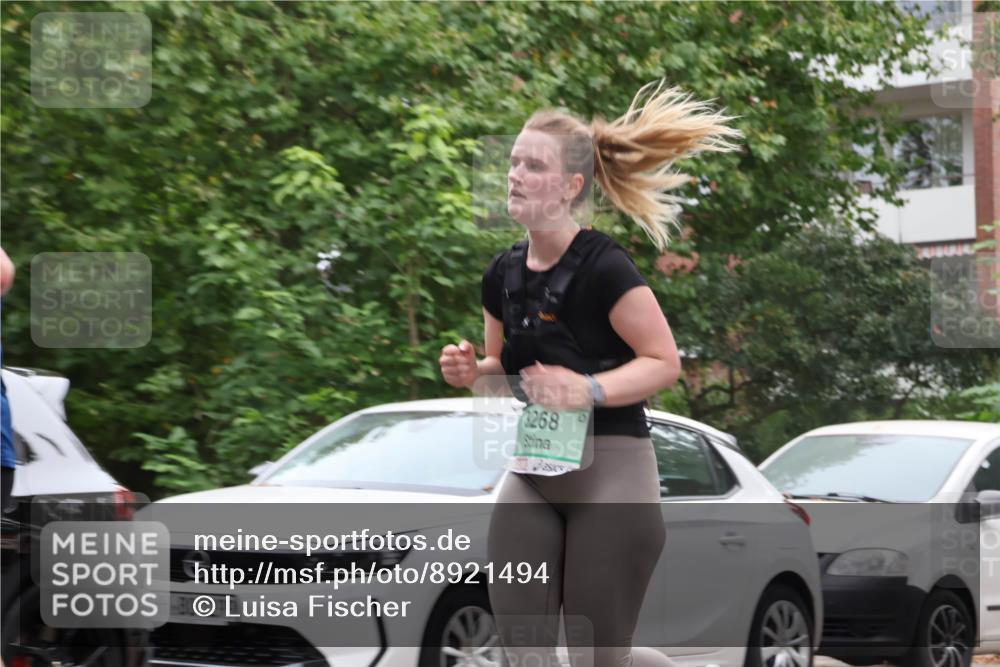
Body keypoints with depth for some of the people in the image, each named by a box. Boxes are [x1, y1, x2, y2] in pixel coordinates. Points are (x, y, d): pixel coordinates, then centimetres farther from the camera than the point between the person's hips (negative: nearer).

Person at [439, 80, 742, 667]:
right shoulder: (504, 274, 6)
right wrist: (471, 373, -3)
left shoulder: (603, 267, -15)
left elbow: (665, 362, -14)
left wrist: (589, 390, -29)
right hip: (532, 472, 6)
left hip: (611, 469, -6)